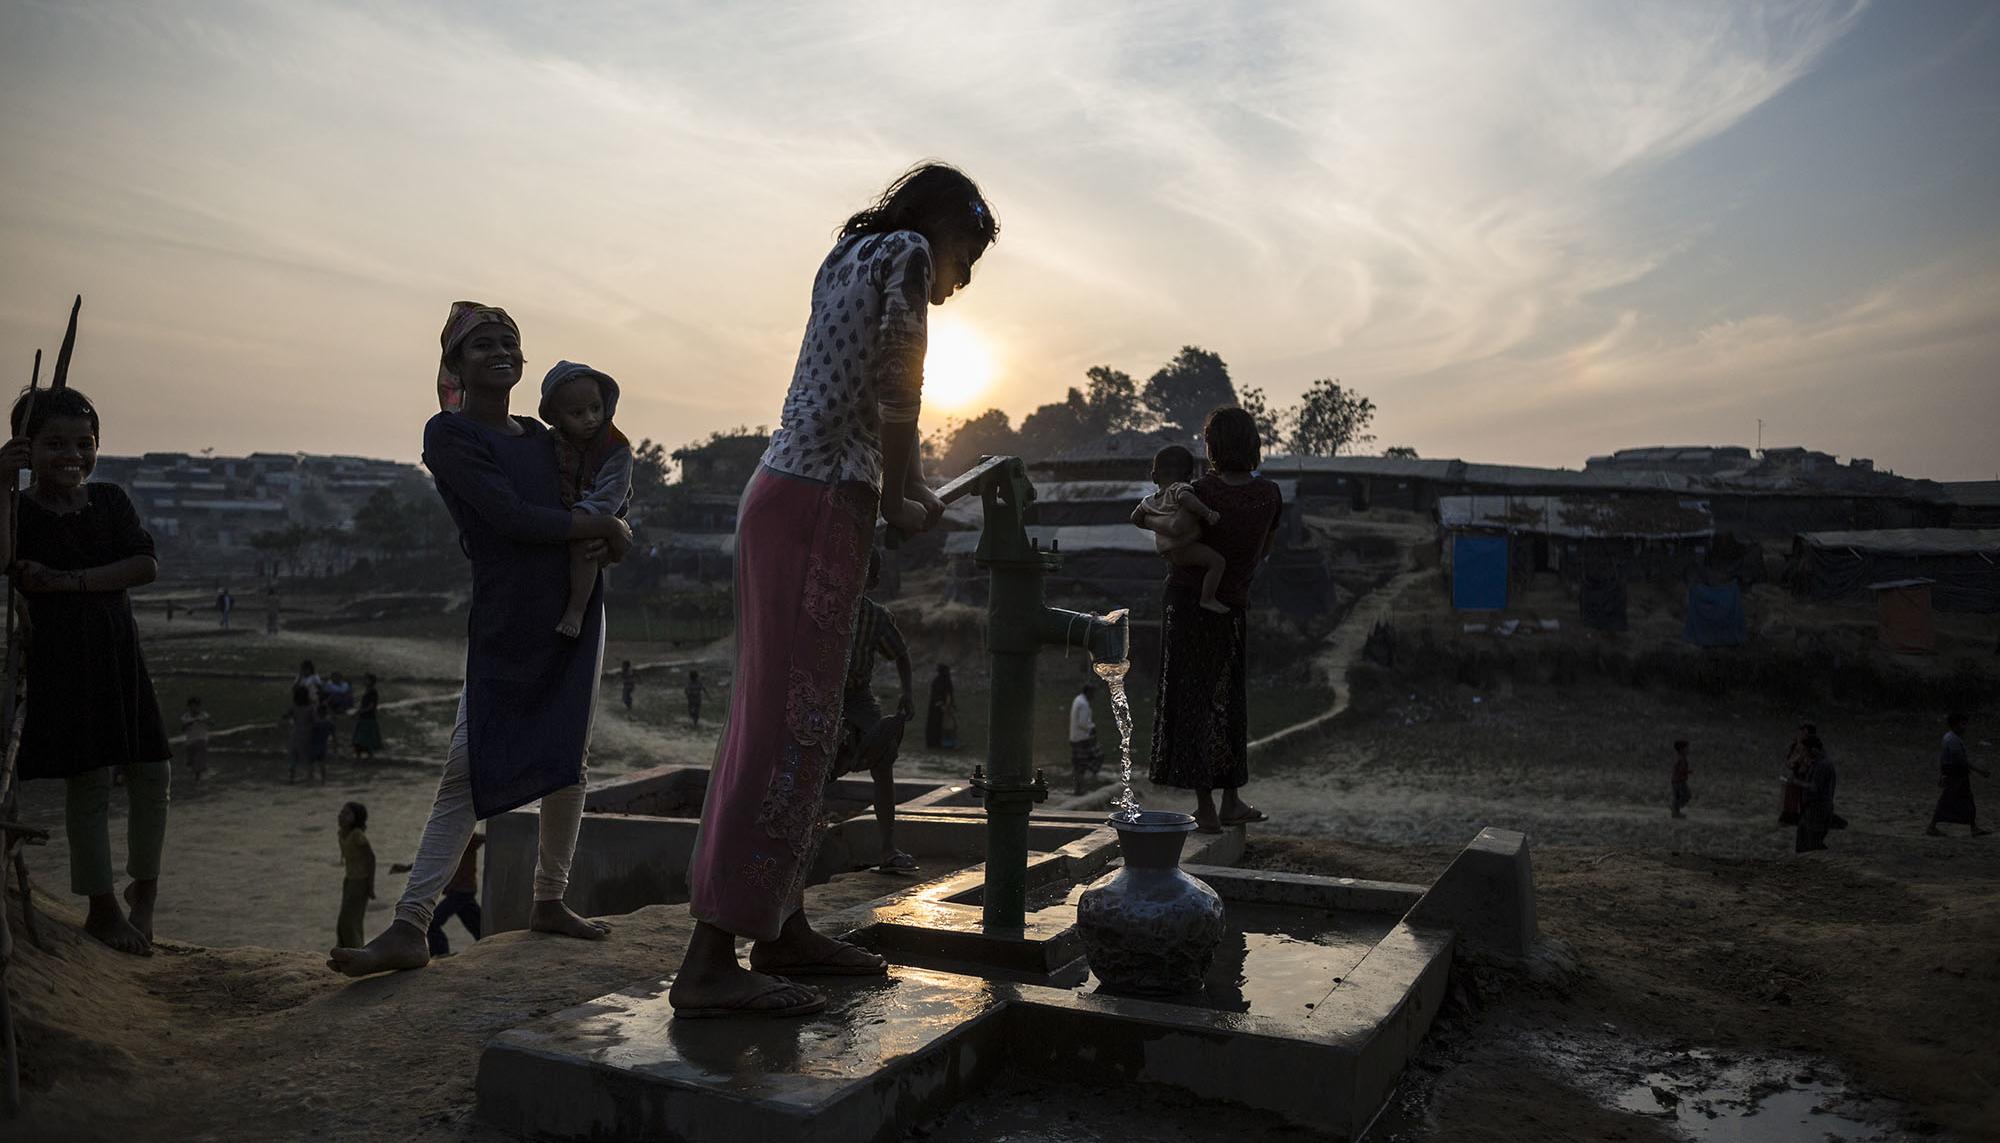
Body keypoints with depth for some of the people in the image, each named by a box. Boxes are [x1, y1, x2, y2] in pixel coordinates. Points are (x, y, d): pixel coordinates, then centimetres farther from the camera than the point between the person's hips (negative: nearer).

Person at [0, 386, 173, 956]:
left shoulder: (110, 499, 7)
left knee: (150, 770, 5)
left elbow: (147, 566, -3)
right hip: (60, 660, -4)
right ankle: (102, 907, 13)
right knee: (87, 780, 0)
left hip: (118, 651, 4)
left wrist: (69, 580, -12)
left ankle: (144, 888, 25)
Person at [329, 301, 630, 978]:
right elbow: (509, 516, -16)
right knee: (467, 773, -10)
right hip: (503, 629, -5)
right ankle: (410, 927, -8)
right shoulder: (448, 434, -5)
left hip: (577, 617, 5)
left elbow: (589, 501, 21)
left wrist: (608, 533, -4)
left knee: (567, 764, 8)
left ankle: (550, 902, 21)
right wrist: (603, 528, -9)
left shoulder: (539, 435, 13)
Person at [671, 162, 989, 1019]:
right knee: (788, 723, -12)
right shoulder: (907, 251, -2)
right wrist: (899, 504, 2)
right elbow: (897, 393, -9)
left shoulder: (851, 258, 25)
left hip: (784, 499, 10)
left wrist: (913, 492, 30)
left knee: (797, 721, 11)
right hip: (817, 507, -10)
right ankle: (709, 963, -12)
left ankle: (784, 928, 19)